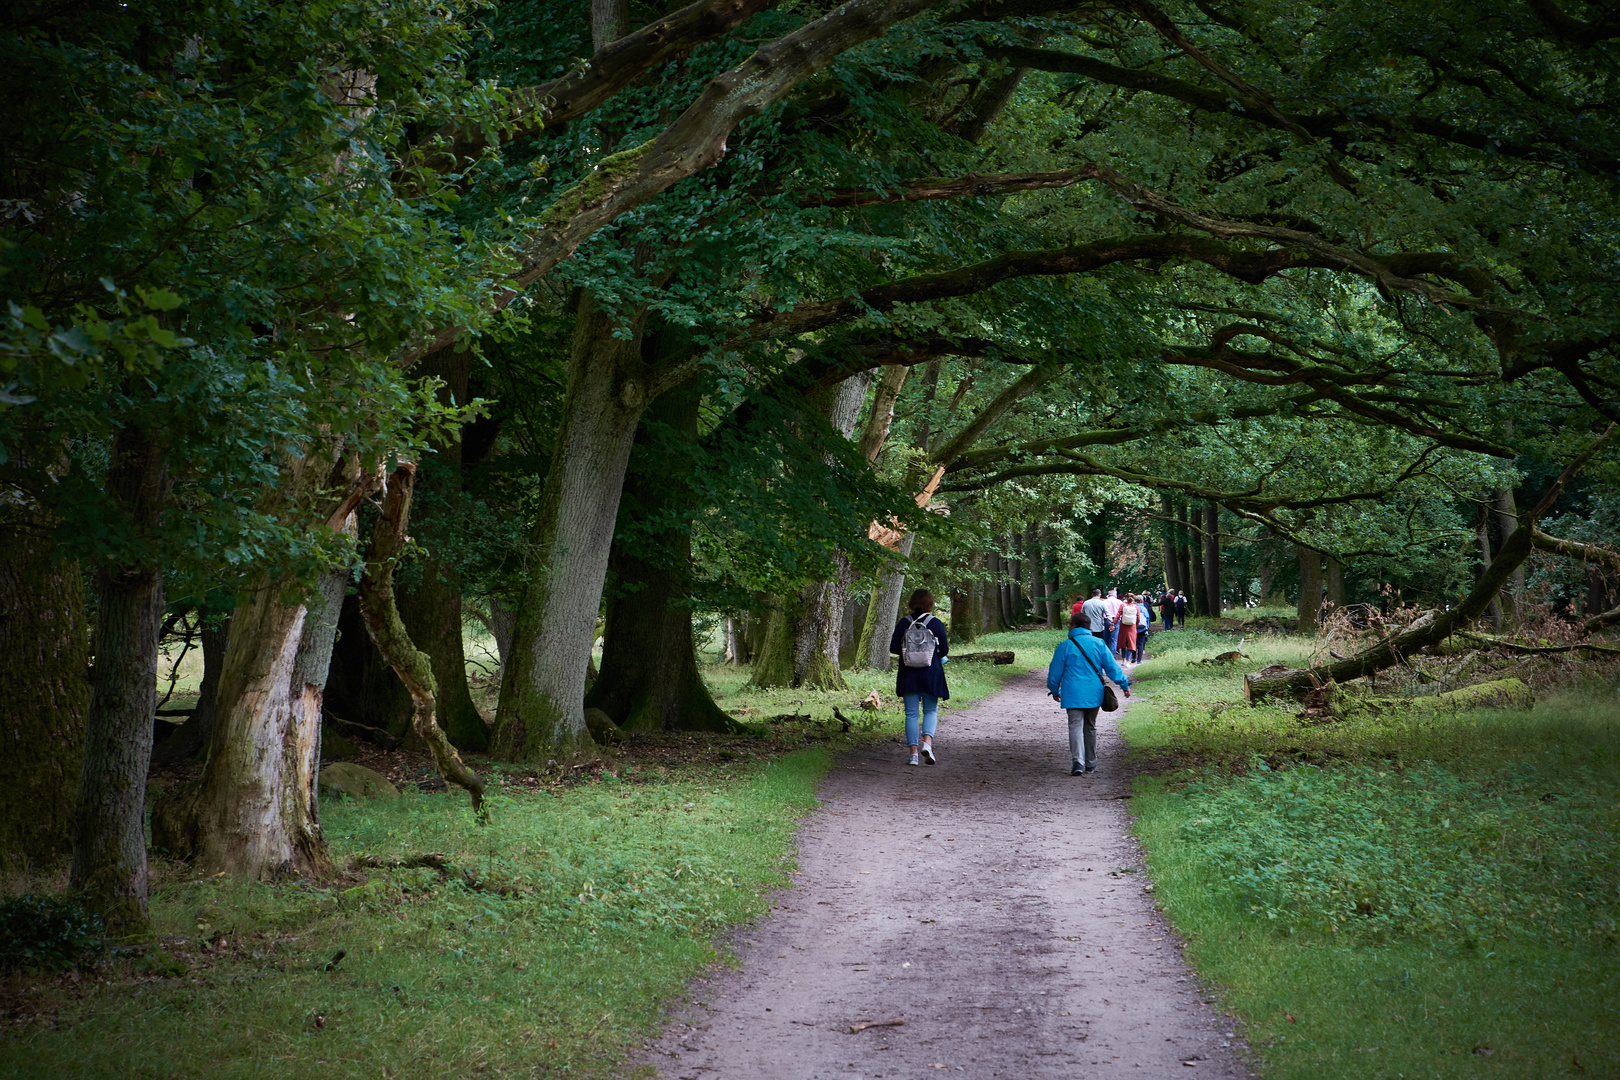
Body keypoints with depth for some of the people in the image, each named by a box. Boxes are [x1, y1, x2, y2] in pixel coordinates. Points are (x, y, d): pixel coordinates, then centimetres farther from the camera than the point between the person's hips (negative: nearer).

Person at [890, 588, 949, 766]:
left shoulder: (903, 623, -3)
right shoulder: (935, 624, -5)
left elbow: (893, 648, -1)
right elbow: (944, 650, -1)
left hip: (908, 675, 1)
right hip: (931, 674, -1)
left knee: (911, 713, 5)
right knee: (930, 710, 11)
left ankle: (914, 752, 0)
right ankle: (927, 742, -14)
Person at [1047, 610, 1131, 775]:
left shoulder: (1065, 646, -3)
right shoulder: (1098, 644, 3)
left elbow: (1055, 672, 3)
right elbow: (1112, 666, 2)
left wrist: (1054, 691, 19)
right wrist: (1124, 684, 11)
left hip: (1073, 695, -3)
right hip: (1094, 694, 3)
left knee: (1075, 726, -7)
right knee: (1090, 727, 15)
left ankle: (1077, 761, -25)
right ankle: (1091, 764, 21)